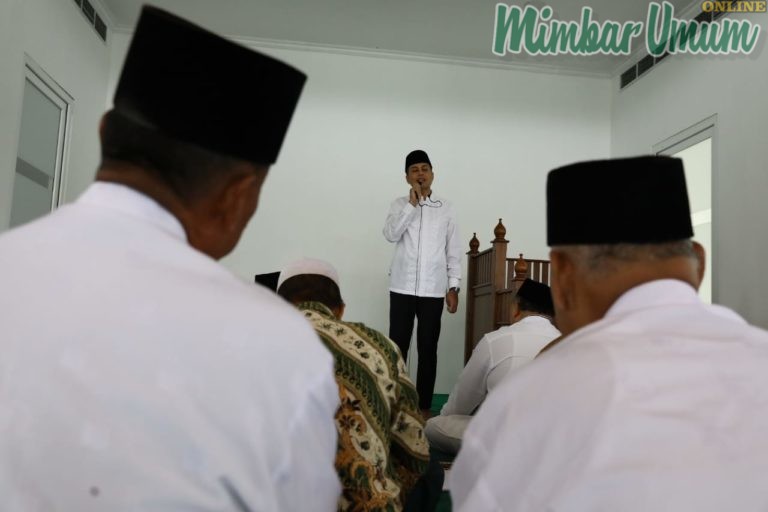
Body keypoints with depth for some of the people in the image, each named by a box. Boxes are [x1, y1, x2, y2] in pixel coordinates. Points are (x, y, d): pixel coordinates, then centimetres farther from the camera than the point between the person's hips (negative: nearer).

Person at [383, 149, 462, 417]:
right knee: (397, 346, 3)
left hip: (433, 290, 0)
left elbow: (453, 251, 7)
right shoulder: (399, 204, 6)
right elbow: (391, 234, -12)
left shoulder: (446, 208, 7)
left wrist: (453, 287, 1)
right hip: (402, 287, 0)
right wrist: (413, 202, -13)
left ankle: (424, 405, 15)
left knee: (428, 349, 5)